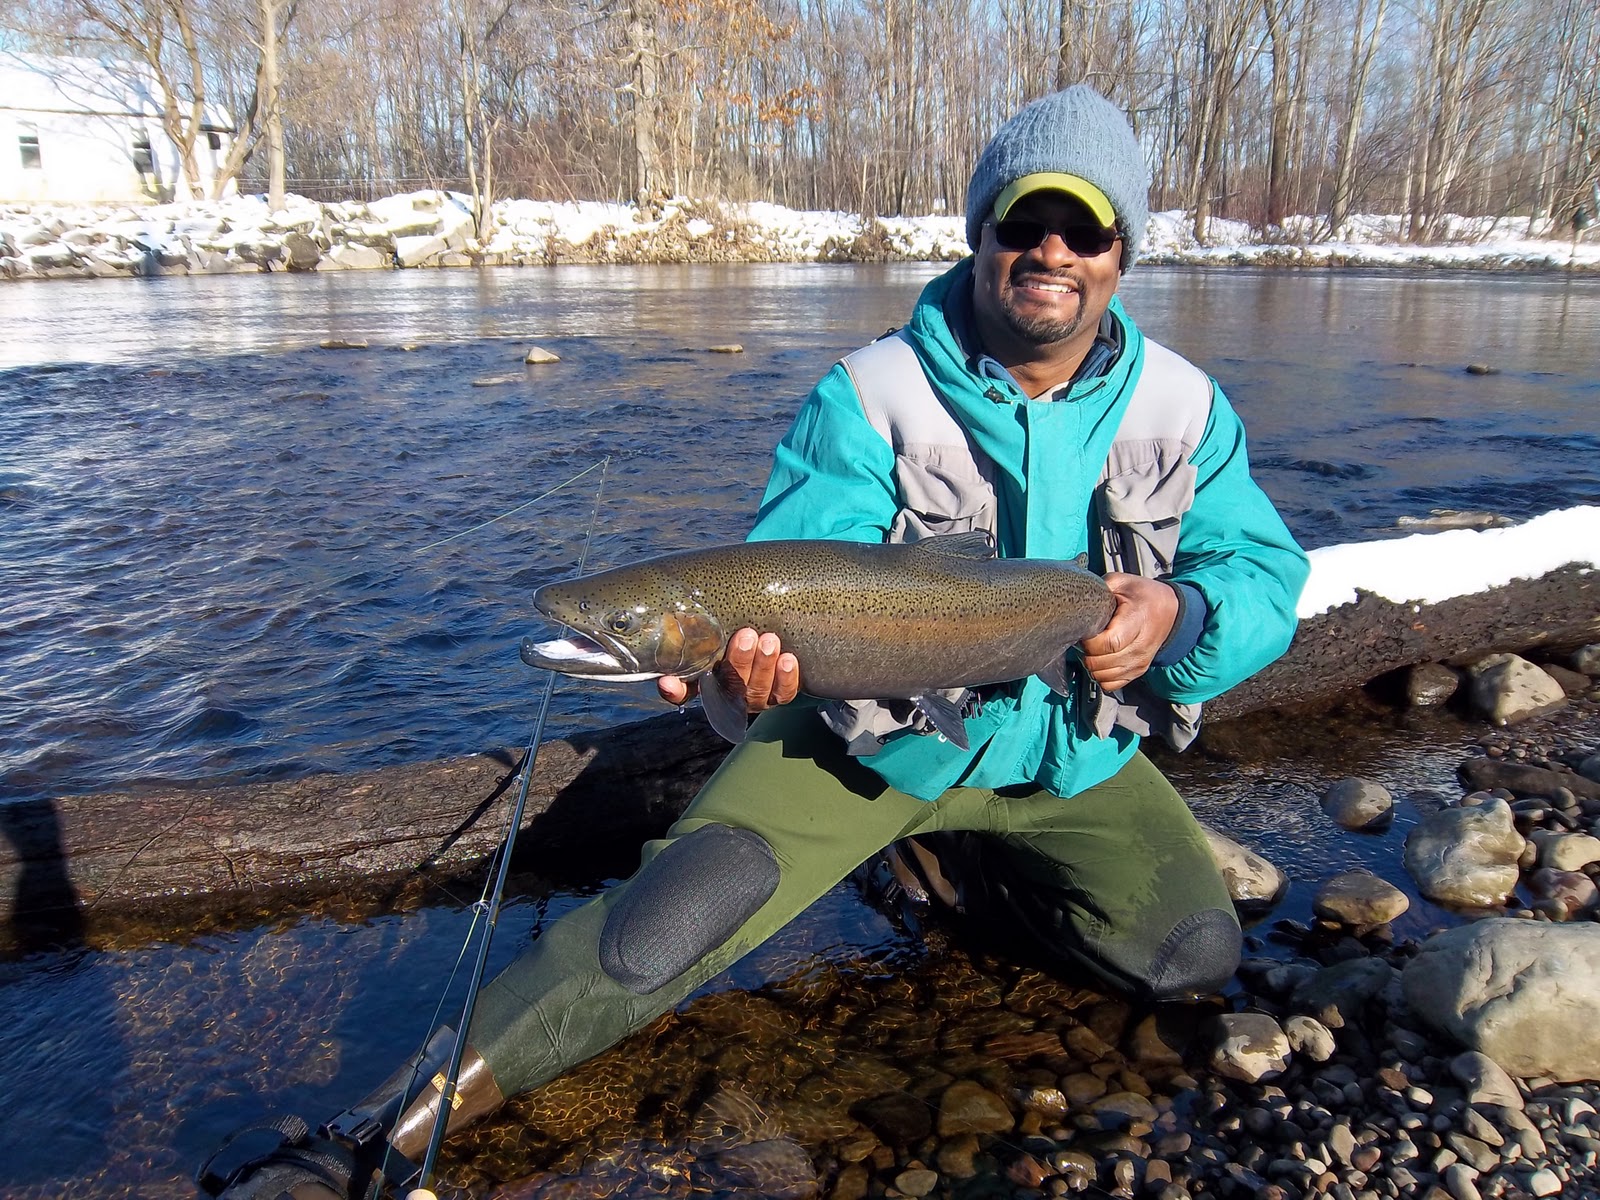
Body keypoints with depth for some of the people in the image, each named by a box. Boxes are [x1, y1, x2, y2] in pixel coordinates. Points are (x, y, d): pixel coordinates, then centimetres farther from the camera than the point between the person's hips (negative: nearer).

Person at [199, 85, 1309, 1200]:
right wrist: (771, 648, -44)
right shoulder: (867, 397, -14)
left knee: (1195, 954, -9)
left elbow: (1265, 568, -1)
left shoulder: (1185, 409, -3)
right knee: (668, 923, -24)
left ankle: (945, 860, 11)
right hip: (870, 734, -4)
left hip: (1073, 750, 5)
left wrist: (1183, 611, -25)